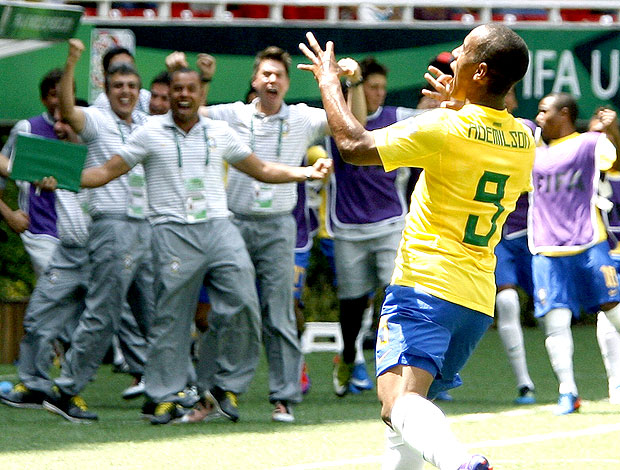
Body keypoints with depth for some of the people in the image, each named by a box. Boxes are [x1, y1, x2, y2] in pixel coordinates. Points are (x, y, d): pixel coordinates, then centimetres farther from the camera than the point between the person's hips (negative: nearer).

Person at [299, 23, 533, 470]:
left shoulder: (445, 128, -13)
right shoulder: (524, 141, 9)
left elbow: (355, 146, -9)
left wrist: (329, 81, 6)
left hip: (425, 284, -8)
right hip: (479, 299, 8)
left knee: (400, 401, -24)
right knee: (410, 407, 23)